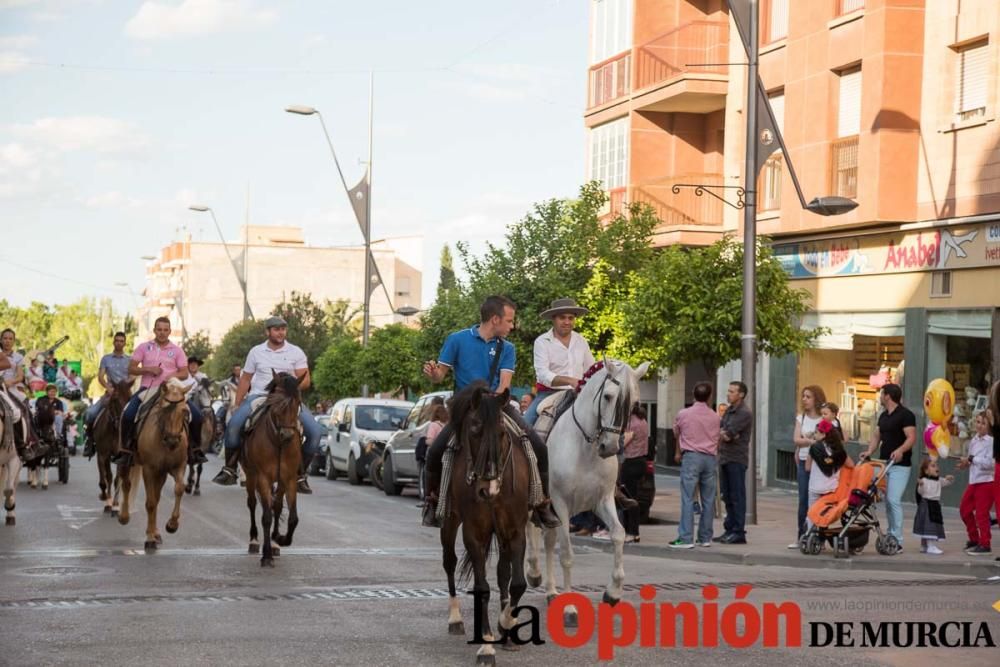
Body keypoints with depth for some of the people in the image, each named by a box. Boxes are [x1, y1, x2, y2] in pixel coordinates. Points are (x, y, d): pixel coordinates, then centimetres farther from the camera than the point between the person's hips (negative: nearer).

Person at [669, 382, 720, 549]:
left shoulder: (683, 414, 0)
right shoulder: (715, 416, 6)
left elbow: (676, 435, 16)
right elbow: (718, 439, 15)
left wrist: (679, 453, 33)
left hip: (691, 456, -3)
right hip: (710, 457, 3)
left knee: (688, 499, -6)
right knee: (708, 500, 8)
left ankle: (685, 538, -11)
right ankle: (705, 537, 12)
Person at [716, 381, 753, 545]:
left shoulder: (745, 413, -12)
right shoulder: (728, 411, 16)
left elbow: (728, 432, -19)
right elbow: (719, 431, 8)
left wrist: (722, 433, 0)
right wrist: (724, 435, -12)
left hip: (737, 459, -9)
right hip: (724, 457, 9)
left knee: (737, 497, -6)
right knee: (727, 497, 11)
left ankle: (738, 532, -4)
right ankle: (729, 530, 16)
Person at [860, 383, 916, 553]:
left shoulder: (905, 415, -9)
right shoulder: (883, 416, 16)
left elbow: (912, 437, -17)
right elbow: (876, 435, 16)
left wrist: (901, 450, -34)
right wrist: (870, 451, -2)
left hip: (899, 465, -8)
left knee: (894, 500, -14)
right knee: (887, 501, 9)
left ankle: (897, 541, -13)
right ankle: (891, 537, 14)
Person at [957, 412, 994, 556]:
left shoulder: (991, 441, -15)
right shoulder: (974, 440, 12)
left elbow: (990, 462, -23)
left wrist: (972, 459, -19)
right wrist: (966, 464, 4)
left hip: (987, 481, -9)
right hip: (973, 481, 9)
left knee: (981, 513, -7)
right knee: (964, 509, 15)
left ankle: (985, 544, 3)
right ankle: (974, 539, 29)